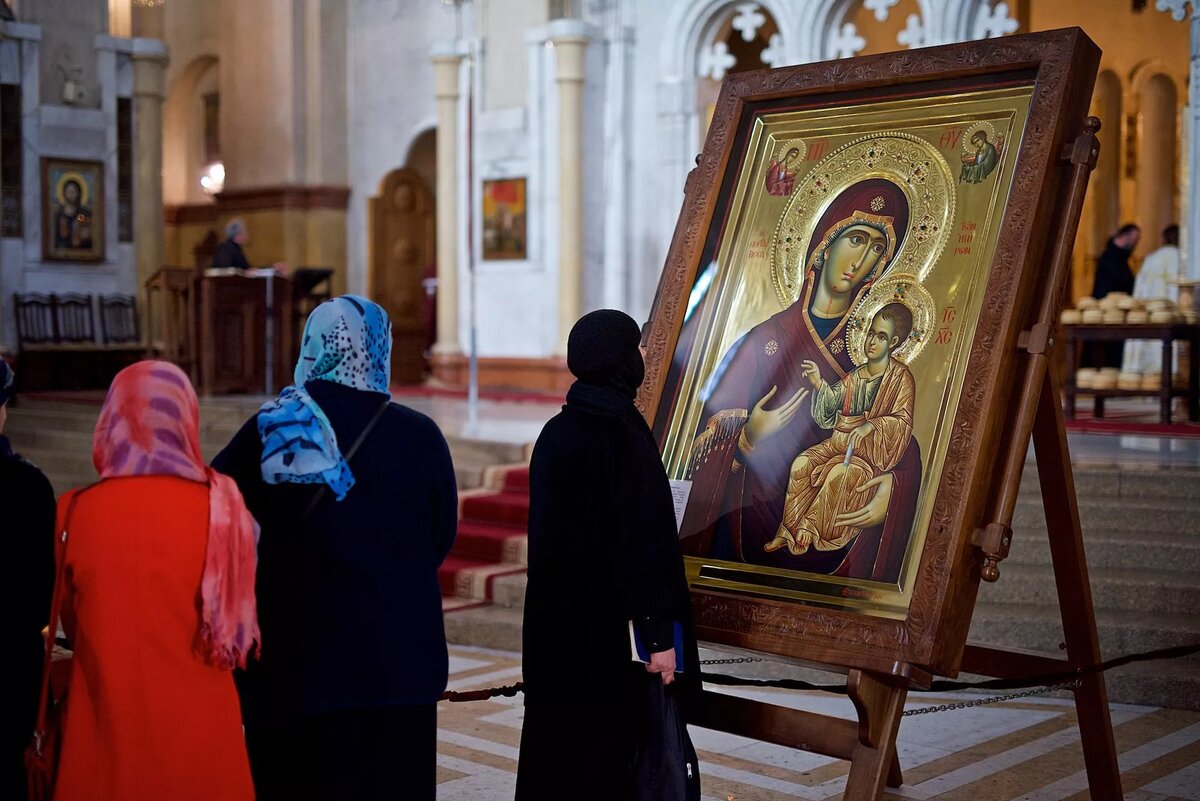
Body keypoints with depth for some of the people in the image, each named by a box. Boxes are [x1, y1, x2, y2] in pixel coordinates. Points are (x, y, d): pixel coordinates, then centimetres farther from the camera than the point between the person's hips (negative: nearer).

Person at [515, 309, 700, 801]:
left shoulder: (555, 433, 6)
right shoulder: (623, 437, -17)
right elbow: (645, 538, -20)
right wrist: (659, 634, -18)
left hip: (552, 620, 8)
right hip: (607, 628, -8)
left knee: (551, 746, 15)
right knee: (605, 758, 2)